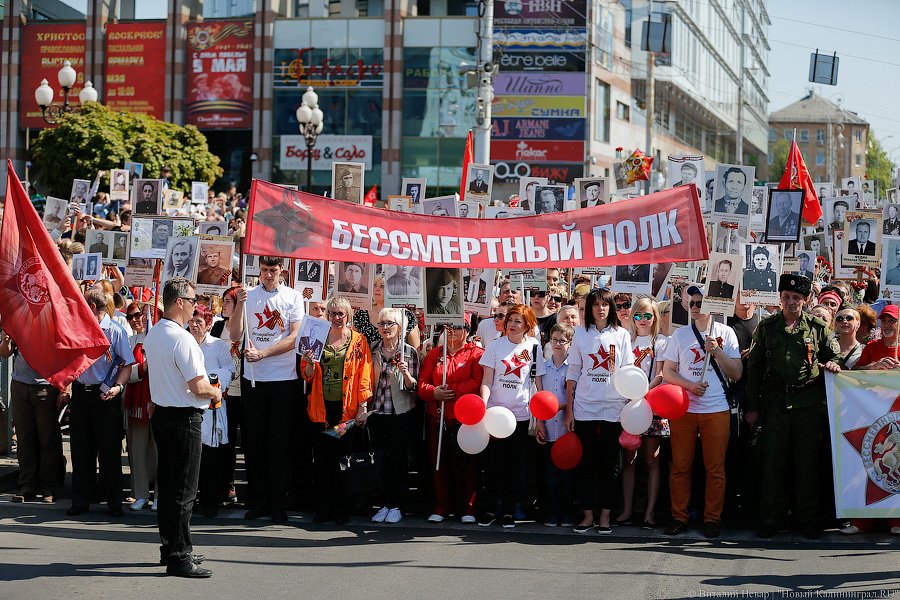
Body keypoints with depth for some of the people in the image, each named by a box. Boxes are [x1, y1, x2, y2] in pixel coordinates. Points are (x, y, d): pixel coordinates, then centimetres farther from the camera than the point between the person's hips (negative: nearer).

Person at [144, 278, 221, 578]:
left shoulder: (152, 334, 8)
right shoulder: (182, 339, -21)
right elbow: (198, 387, -23)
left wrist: (207, 390, 18)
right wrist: (216, 392, -1)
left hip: (161, 414, 9)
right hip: (184, 418, -9)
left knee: (167, 485, 15)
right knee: (184, 490, -4)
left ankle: (170, 548, 23)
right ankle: (179, 556, -1)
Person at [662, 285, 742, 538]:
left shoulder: (726, 333, 5)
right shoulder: (680, 334, 8)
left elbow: (737, 373, 1)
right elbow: (668, 372, 7)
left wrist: (717, 351, -11)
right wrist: (689, 385, -10)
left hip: (717, 410, -1)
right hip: (683, 409, 1)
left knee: (715, 468, 0)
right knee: (680, 466, 2)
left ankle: (712, 518, 8)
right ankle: (679, 517, 9)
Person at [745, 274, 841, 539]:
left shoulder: (817, 327, 5)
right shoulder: (767, 327, 7)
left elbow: (834, 355, 15)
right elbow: (754, 367, 8)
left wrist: (832, 364, -10)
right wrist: (752, 406, 4)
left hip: (808, 405, 0)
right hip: (775, 403, 0)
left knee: (807, 462, 4)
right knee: (772, 462, 2)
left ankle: (807, 519, 13)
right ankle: (770, 519, 10)